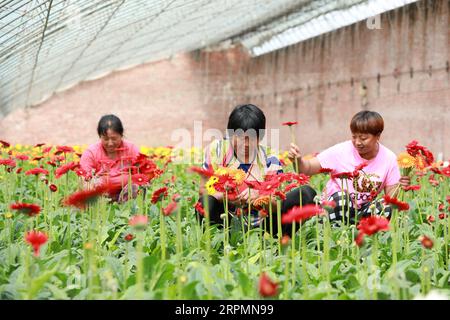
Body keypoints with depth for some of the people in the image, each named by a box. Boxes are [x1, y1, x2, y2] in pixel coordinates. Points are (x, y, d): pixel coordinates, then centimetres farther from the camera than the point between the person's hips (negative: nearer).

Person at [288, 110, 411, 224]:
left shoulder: (389, 158, -6)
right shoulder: (341, 151, -11)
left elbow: (391, 194, -2)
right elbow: (308, 168, -9)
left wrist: (400, 187, -24)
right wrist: (298, 160, -31)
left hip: (362, 211, 3)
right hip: (334, 206, -2)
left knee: (388, 208, -27)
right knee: (342, 197, -36)